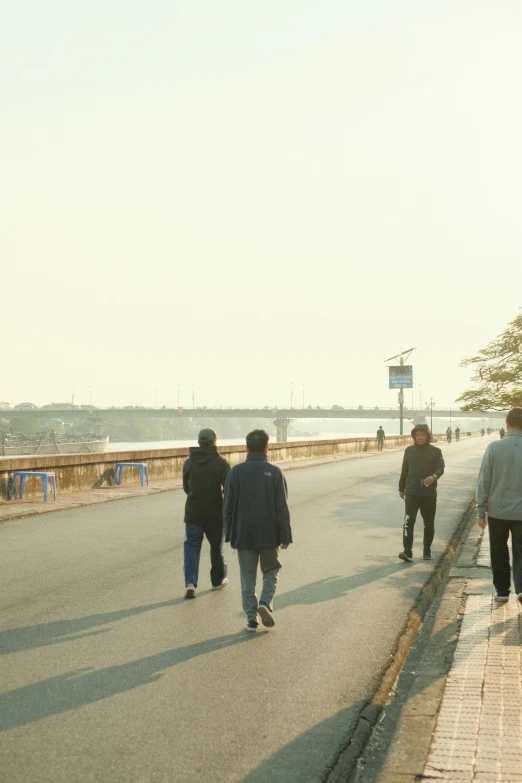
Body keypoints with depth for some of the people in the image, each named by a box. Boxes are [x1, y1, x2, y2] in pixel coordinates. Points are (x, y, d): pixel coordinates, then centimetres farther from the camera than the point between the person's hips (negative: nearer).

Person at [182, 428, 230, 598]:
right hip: (215, 513, -2)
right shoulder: (220, 463, -9)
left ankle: (190, 582, -12)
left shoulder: (189, 462, 3)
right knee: (216, 546, 14)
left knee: (191, 546, 4)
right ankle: (218, 580, 27)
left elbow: (186, 487, 12)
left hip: (193, 512, 2)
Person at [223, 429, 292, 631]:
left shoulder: (237, 472, -3)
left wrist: (229, 533, 9)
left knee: (248, 577, 10)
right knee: (271, 571, 17)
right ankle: (265, 603, -5)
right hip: (269, 534, -1)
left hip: (244, 534, 1)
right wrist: (285, 536, 0)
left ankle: (251, 617, 7)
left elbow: (228, 505, 0)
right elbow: (282, 508, -6)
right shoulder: (274, 472, -6)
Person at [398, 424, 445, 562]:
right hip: (411, 493, 0)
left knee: (429, 524, 9)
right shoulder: (409, 450, 5)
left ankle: (427, 550, 25)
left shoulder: (435, 451, 0)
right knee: (408, 521, -12)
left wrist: (434, 476, -34)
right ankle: (407, 551, -16)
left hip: (429, 493, 0)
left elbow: (441, 468, -13)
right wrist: (401, 488, 15)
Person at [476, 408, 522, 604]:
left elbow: (484, 481, -6)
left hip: (497, 510, 0)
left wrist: (481, 510, 2)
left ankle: (502, 591, 20)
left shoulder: (494, 447, -9)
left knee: (499, 553, 14)